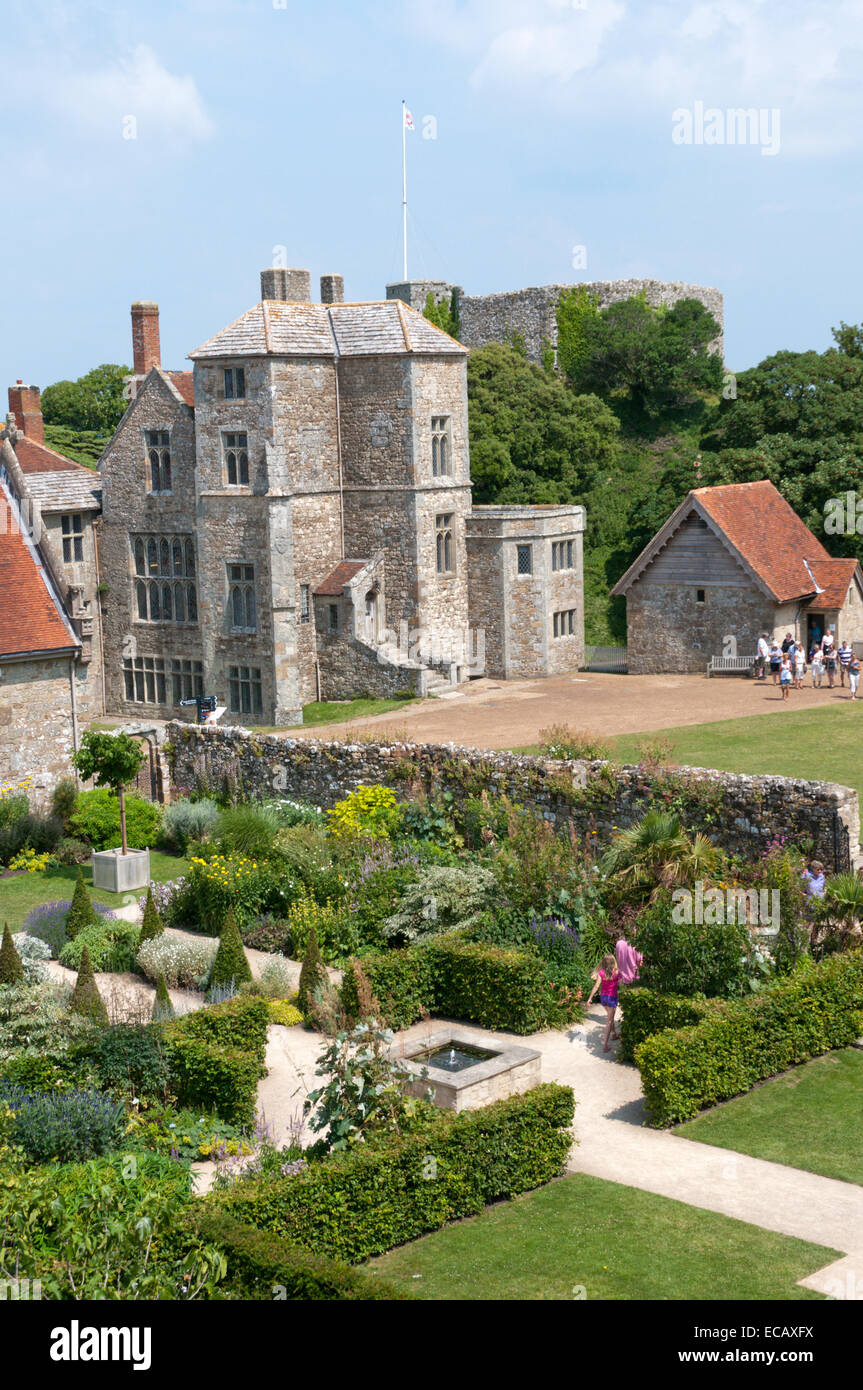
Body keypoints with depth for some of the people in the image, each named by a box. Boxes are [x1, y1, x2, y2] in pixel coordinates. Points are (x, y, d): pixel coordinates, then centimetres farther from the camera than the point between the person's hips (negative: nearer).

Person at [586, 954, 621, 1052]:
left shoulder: (601, 972, -9)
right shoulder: (616, 972, -13)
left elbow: (596, 986, -13)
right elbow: (620, 985, -9)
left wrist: (590, 998, -10)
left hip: (603, 997, 3)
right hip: (612, 997, -3)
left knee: (610, 1016, 29)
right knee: (609, 1021, -1)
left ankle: (614, 1034, 49)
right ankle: (605, 1044, -10)